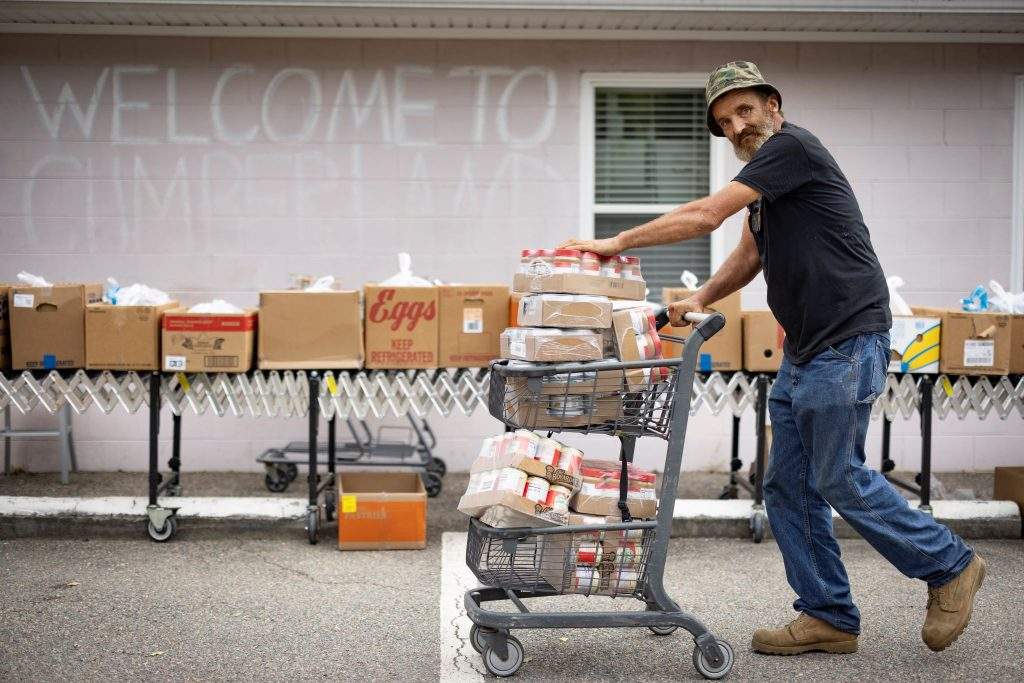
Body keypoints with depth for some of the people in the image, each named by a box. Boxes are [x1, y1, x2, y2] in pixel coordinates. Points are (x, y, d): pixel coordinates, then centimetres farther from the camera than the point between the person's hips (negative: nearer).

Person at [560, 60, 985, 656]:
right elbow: (750, 256, 24)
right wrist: (701, 300, 6)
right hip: (804, 349, 10)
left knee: (840, 480, -3)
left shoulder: (792, 146, -12)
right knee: (788, 487, 7)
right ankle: (829, 617, 16)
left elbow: (706, 215, -18)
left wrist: (618, 242, -14)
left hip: (847, 342, -10)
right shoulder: (766, 175, 18)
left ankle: (950, 565, 16)